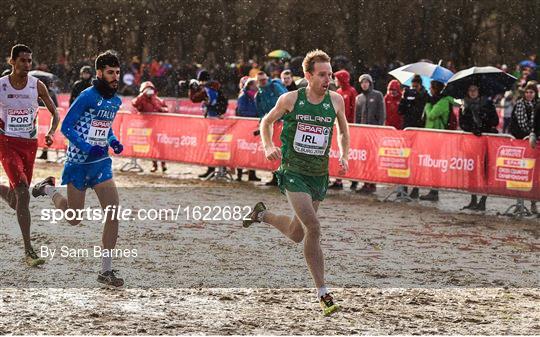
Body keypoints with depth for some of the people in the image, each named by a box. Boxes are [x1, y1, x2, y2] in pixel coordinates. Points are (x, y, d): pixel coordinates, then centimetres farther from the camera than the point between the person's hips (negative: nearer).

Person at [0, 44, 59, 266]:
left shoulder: (37, 86, -1)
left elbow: (55, 113, 7)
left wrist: (51, 133, -10)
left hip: (29, 144, 4)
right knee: (23, 193, -20)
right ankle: (28, 251, -17)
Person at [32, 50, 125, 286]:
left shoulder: (116, 101, 8)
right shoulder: (87, 96, -14)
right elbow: (66, 127, -13)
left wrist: (113, 142, 4)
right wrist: (87, 148, -22)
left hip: (101, 162, 6)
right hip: (78, 162, -6)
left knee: (113, 213, -9)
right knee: (73, 218, 7)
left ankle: (106, 271, -1)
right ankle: (48, 189, 38)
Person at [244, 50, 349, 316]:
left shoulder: (336, 101, 1)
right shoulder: (290, 99, -6)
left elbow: (343, 131, 18)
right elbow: (267, 121, 10)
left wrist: (344, 156, 1)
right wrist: (268, 147, -8)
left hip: (319, 175, 4)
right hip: (293, 172, -4)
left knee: (297, 234, 12)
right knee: (313, 228, -19)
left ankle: (262, 215, 43)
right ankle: (322, 293, -11)